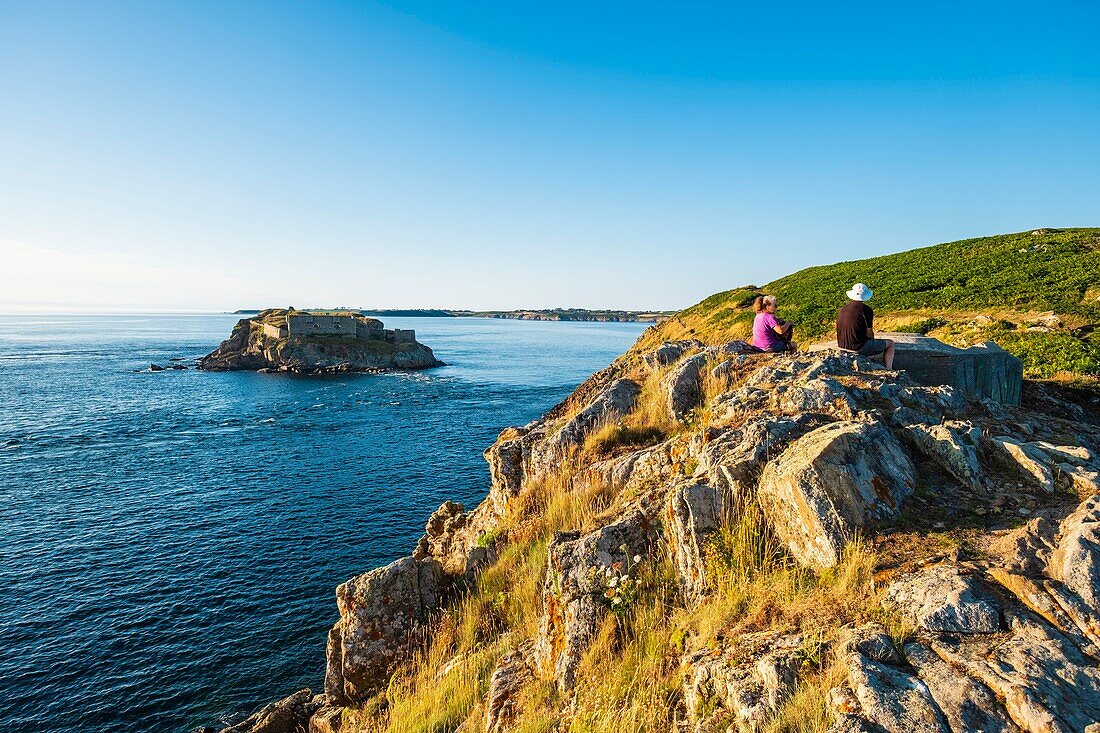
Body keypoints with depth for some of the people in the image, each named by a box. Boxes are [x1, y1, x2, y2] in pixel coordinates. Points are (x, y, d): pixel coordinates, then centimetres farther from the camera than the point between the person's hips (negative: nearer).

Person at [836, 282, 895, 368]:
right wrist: (872, 343, 12)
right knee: (890, 344, 15)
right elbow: (869, 333, -9)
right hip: (858, 347, -7)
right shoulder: (866, 310, -12)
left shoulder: (842, 309, 7)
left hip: (842, 346, 7)